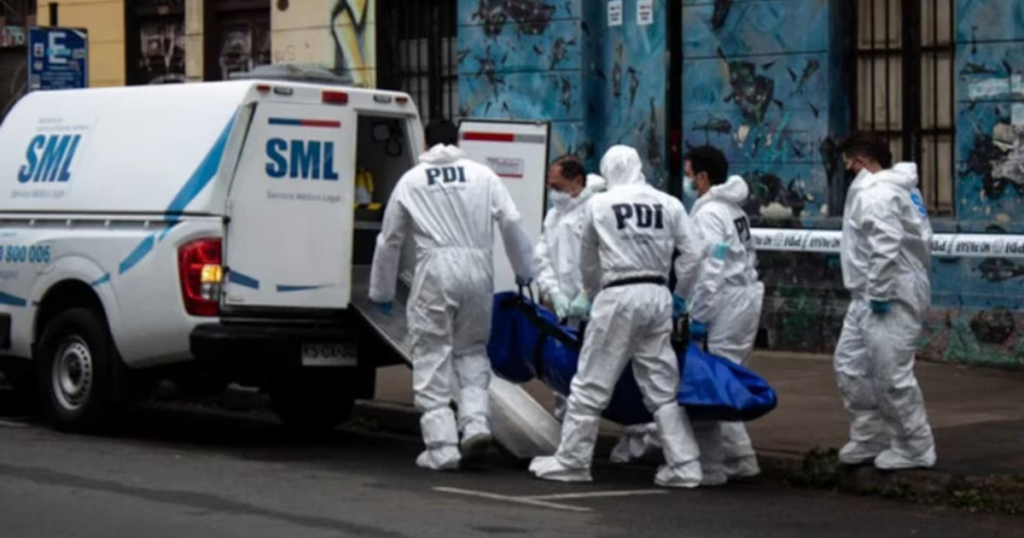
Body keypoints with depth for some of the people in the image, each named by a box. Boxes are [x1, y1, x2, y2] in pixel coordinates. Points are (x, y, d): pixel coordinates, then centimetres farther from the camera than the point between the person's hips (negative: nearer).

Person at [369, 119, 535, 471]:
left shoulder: (411, 180, 13)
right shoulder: (482, 175, 12)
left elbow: (389, 239, 18)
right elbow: (512, 223, 5)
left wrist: (381, 291, 28)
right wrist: (524, 271, 18)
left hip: (436, 270, -1)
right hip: (477, 269, 2)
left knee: (432, 357, 3)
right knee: (472, 349, 18)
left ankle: (442, 446, -2)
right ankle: (476, 422, -1)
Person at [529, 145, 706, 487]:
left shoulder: (598, 205, 1)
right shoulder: (669, 204, 6)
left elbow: (588, 262, 12)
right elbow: (691, 254, 2)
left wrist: (593, 295, 28)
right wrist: (680, 297, 14)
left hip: (619, 296, -4)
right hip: (658, 296, 4)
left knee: (591, 383, 5)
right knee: (663, 388, 10)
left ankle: (571, 461, 10)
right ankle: (684, 465, 8)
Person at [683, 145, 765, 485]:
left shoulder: (709, 213, -11)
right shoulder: (735, 211, 18)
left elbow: (710, 269, -19)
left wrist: (698, 316, -17)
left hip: (725, 304, -10)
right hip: (746, 300, 10)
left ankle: (712, 466, -6)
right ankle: (740, 459, 15)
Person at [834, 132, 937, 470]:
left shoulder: (876, 193, -16)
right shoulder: (899, 187, 17)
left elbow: (886, 248, -26)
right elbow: (918, 239, 16)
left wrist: (880, 293, -22)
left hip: (890, 298, -11)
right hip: (871, 296, 11)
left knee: (892, 375, -4)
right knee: (850, 365, 16)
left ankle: (915, 448, 6)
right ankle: (869, 439, 23)